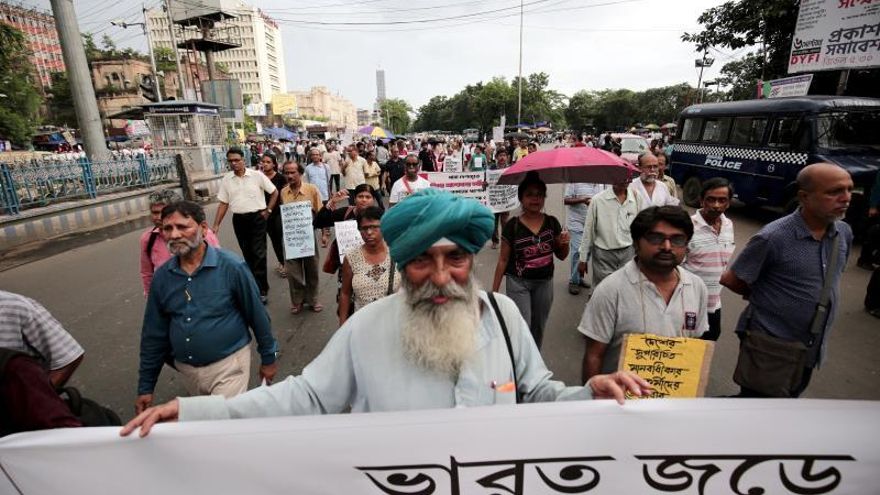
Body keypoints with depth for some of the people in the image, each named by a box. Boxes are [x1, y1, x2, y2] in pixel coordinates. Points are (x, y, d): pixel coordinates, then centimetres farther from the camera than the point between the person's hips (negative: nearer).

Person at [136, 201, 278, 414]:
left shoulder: (231, 266, -17)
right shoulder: (162, 276, -2)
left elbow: (257, 315, -8)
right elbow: (154, 333, 6)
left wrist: (268, 358, -1)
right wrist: (146, 386, 8)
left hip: (228, 365, -5)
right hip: (186, 370, 6)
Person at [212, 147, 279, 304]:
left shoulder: (257, 175, -6)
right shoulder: (226, 180, 4)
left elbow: (274, 192, 2)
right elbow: (223, 204, 7)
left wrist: (268, 211, -3)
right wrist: (216, 225, 2)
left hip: (257, 218, -4)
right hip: (239, 220, 4)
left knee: (258, 254, -6)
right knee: (248, 254, 14)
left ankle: (262, 290, -1)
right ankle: (256, 282, 30)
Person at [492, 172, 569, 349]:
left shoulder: (552, 222, -3)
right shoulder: (512, 226, -12)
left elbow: (561, 256, 8)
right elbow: (503, 260, -5)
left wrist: (565, 243, -15)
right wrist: (494, 291, -4)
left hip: (545, 282, 4)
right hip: (518, 283, -3)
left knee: (538, 328, 17)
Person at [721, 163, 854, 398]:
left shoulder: (844, 233, -1)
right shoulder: (774, 237, -22)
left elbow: (834, 276, 16)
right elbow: (730, 279, -15)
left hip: (812, 349, 7)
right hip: (770, 348, -7)